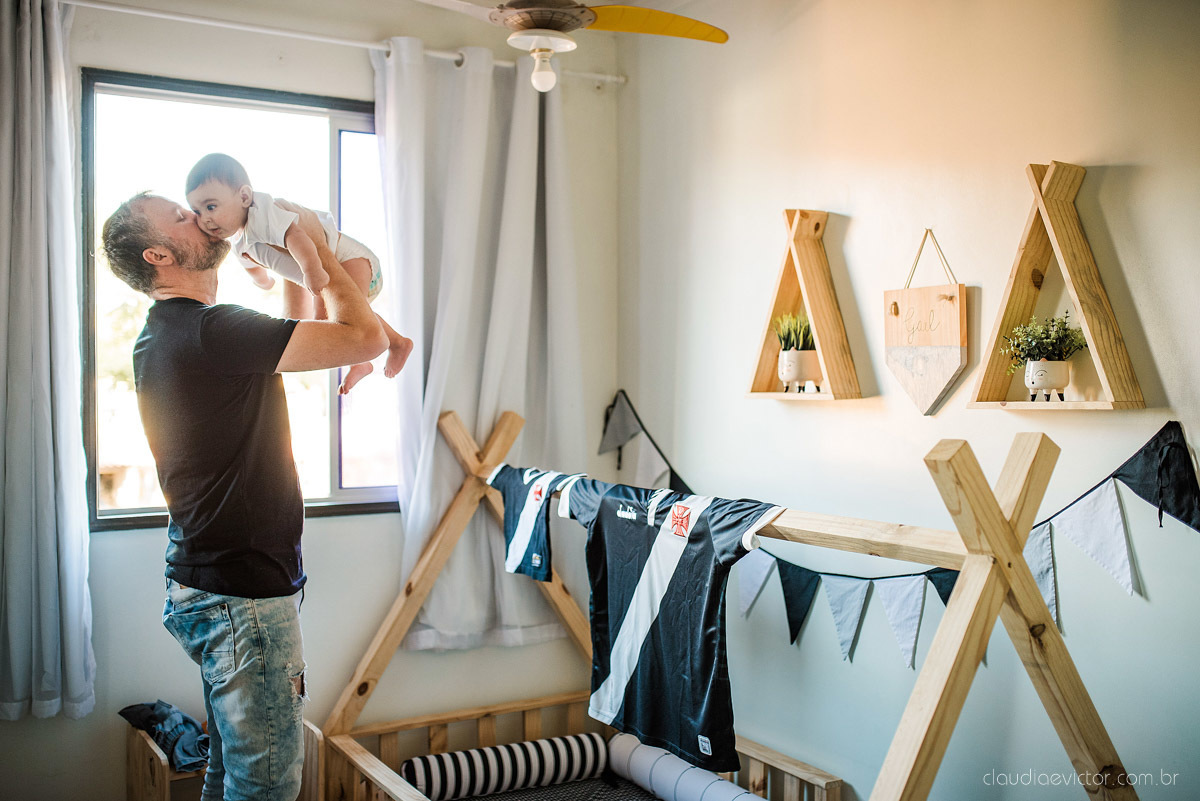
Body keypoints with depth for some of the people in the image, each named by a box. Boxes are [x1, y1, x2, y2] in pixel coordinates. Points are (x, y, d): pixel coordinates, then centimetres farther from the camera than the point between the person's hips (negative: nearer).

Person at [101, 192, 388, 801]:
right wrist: (318, 249, -9)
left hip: (201, 584, 10)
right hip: (243, 593, -10)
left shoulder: (158, 337, 11)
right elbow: (367, 339, -19)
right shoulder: (212, 330, -20)